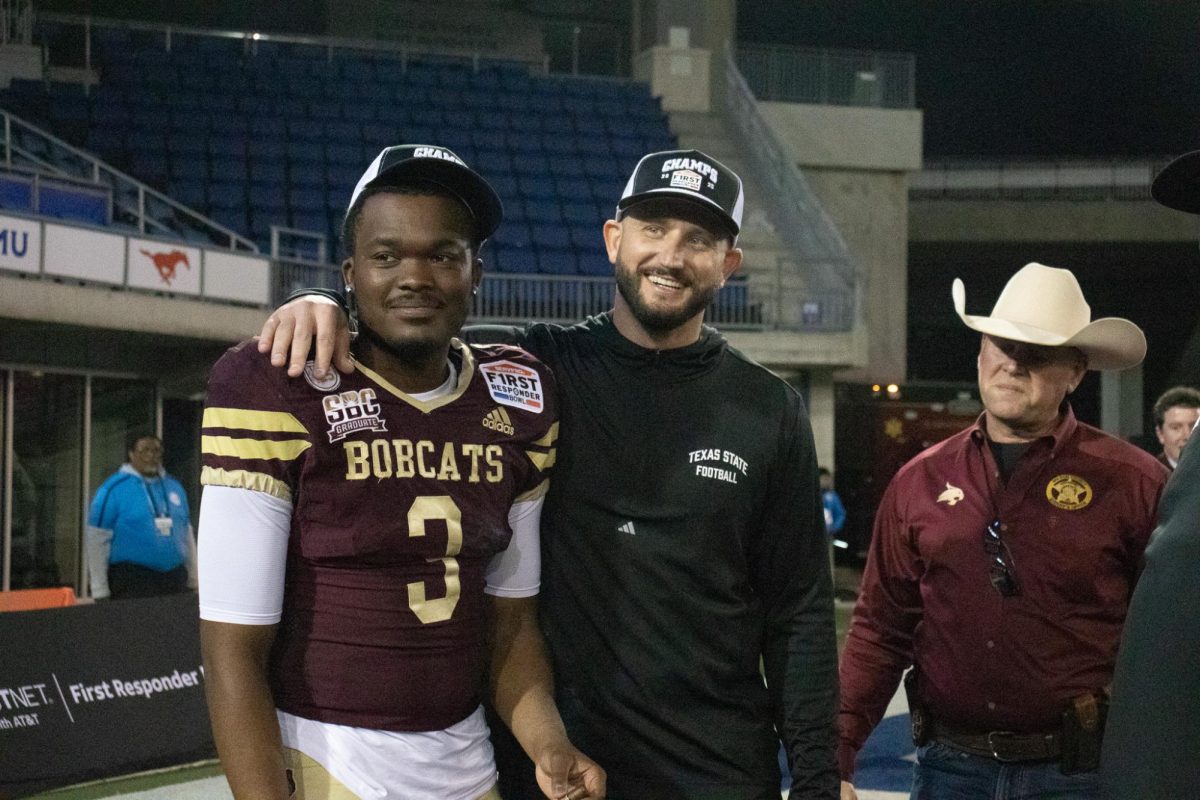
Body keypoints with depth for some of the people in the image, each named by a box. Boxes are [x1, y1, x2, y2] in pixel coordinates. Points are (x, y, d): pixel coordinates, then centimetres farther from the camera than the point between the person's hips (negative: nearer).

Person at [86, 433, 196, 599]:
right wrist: (100, 592, -7)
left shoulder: (174, 487, 13)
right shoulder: (113, 489, -4)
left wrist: (193, 582, 18)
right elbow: (96, 540, -5)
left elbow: (187, 534, 20)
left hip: (175, 578, 5)